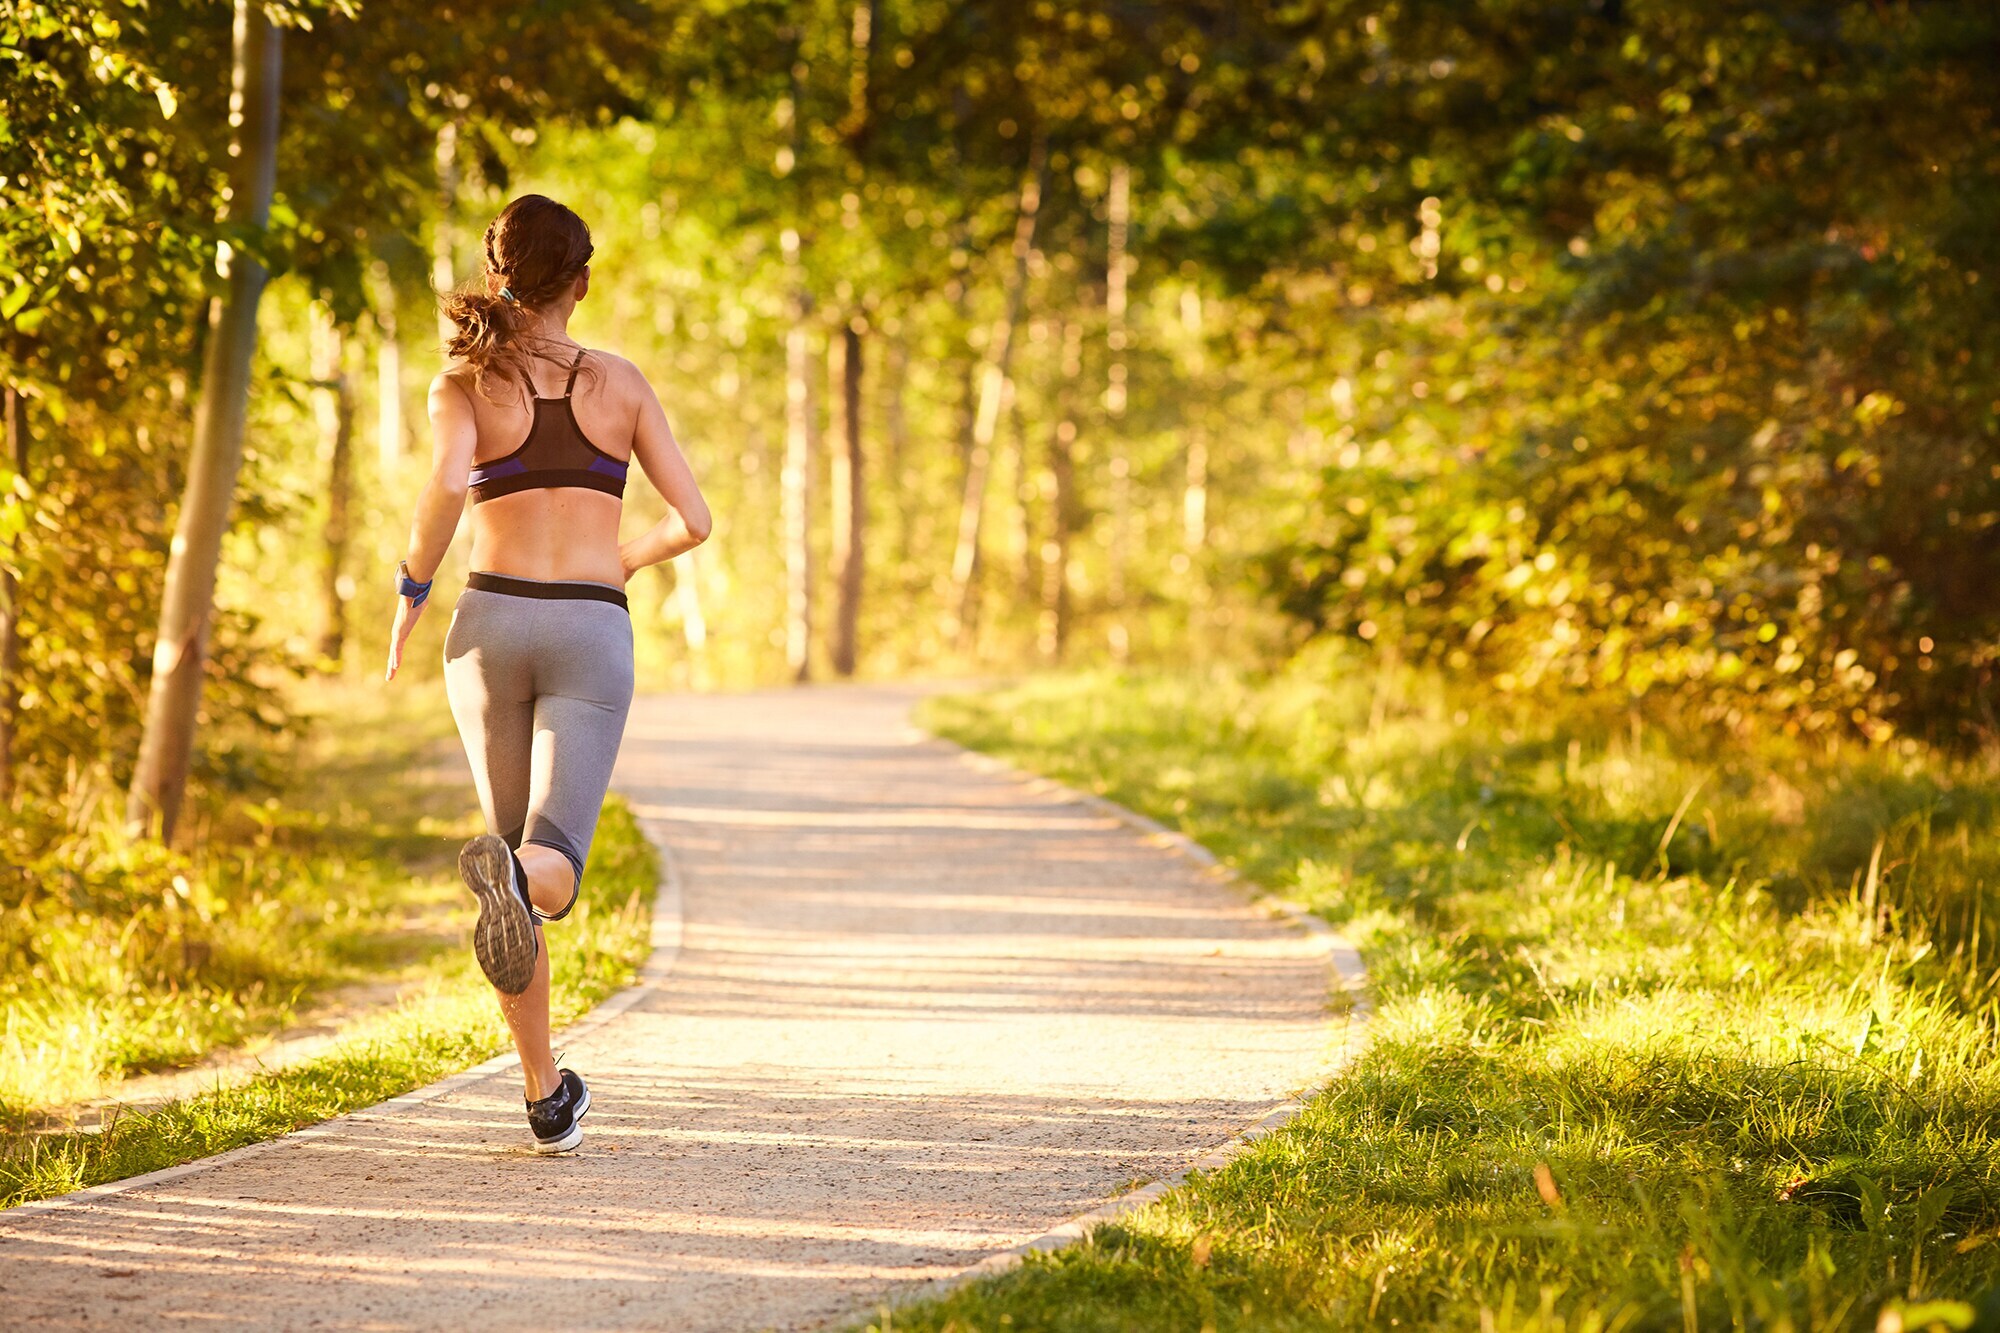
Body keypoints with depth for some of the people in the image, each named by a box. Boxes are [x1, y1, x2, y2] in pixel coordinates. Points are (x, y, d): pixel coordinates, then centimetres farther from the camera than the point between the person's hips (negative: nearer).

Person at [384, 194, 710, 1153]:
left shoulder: (465, 383, 4)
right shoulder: (621, 382, 10)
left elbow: (447, 484, -17)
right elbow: (692, 521, 7)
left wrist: (412, 587, 0)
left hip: (492, 620, 1)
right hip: (591, 633, -1)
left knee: (516, 838, 17)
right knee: (552, 869, -12)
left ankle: (546, 1098, 19)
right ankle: (513, 875, -52)